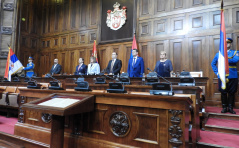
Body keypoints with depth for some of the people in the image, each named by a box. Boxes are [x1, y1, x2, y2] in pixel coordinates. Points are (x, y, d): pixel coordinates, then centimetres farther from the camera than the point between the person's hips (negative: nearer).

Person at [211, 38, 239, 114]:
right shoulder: (218, 54, 11)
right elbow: (213, 64, 14)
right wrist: (217, 72, 2)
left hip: (232, 77, 0)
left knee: (231, 93, 5)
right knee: (223, 92, 3)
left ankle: (230, 108, 16)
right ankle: (224, 107, 14)